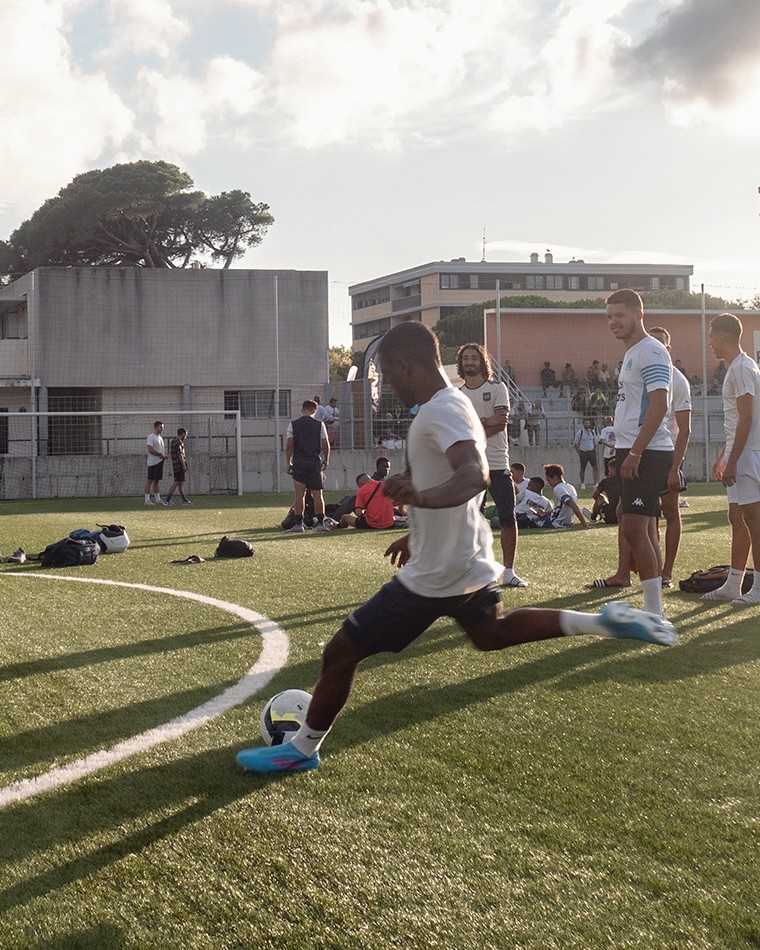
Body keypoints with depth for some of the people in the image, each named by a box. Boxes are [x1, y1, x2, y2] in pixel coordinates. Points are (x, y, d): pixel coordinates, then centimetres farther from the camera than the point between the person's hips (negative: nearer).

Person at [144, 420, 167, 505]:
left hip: (160, 462, 8)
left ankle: (158, 499, 11)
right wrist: (161, 454, -17)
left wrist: (164, 455, 0)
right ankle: (147, 500, -6)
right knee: (150, 480, -6)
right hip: (153, 462, -8)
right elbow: (150, 450, -20)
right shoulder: (151, 437, -9)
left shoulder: (160, 438, 18)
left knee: (156, 481, 10)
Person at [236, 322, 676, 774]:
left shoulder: (439, 412, -23)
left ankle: (303, 749, 14)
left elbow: (476, 475, -41)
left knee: (342, 651, 0)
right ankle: (603, 621, 19)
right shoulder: (456, 403, 8)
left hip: (434, 575, -10)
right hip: (470, 561, 10)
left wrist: (423, 496, -59)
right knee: (490, 633, 33)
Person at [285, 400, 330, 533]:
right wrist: (326, 460, 18)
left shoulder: (293, 424, 0)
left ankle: (298, 524, -1)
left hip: (299, 462, 0)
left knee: (299, 493, 1)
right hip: (315, 461, 0)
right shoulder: (319, 425, 2)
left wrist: (288, 463, 6)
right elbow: (326, 445, 4)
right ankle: (320, 523, 4)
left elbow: (289, 445, -1)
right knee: (317, 493, 5)